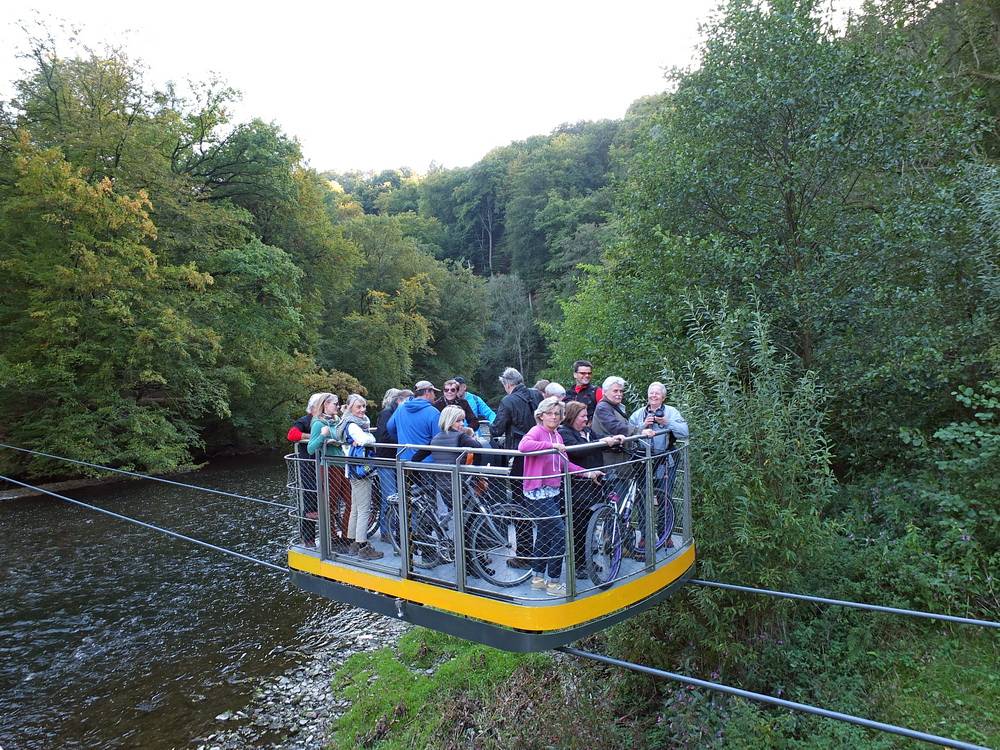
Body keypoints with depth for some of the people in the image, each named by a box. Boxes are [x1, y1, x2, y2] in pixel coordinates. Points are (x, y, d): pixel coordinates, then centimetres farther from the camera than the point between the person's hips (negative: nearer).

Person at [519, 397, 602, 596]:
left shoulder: (557, 436, 12)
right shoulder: (537, 431, -12)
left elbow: (565, 464, 10)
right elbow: (523, 445, -34)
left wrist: (586, 472, -1)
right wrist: (551, 445, -31)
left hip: (553, 493, 9)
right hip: (538, 494, -9)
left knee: (545, 534, 17)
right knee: (560, 534, -9)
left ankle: (537, 578, 30)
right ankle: (553, 583, 1)